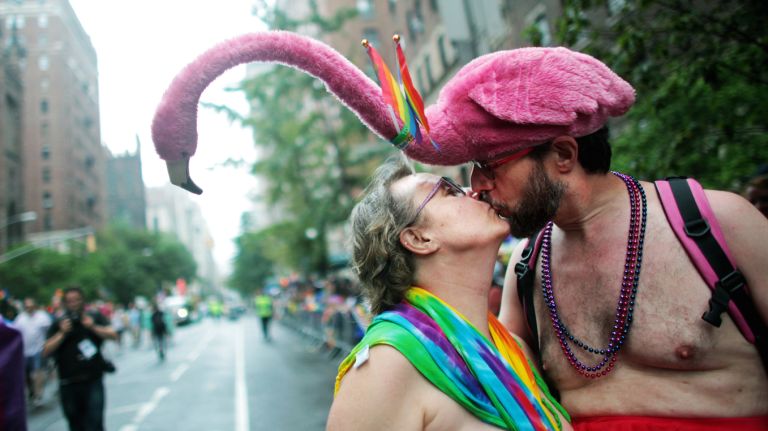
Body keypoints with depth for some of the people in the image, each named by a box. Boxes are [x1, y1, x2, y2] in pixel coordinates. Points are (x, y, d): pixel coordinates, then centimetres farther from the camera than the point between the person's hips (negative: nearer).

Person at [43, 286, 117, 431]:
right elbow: (46, 351, -3)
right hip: (68, 384, 2)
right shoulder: (58, 325, 6)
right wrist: (62, 333, -14)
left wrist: (93, 327, -19)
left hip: (93, 381, -2)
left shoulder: (95, 318, 4)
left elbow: (113, 335, -7)